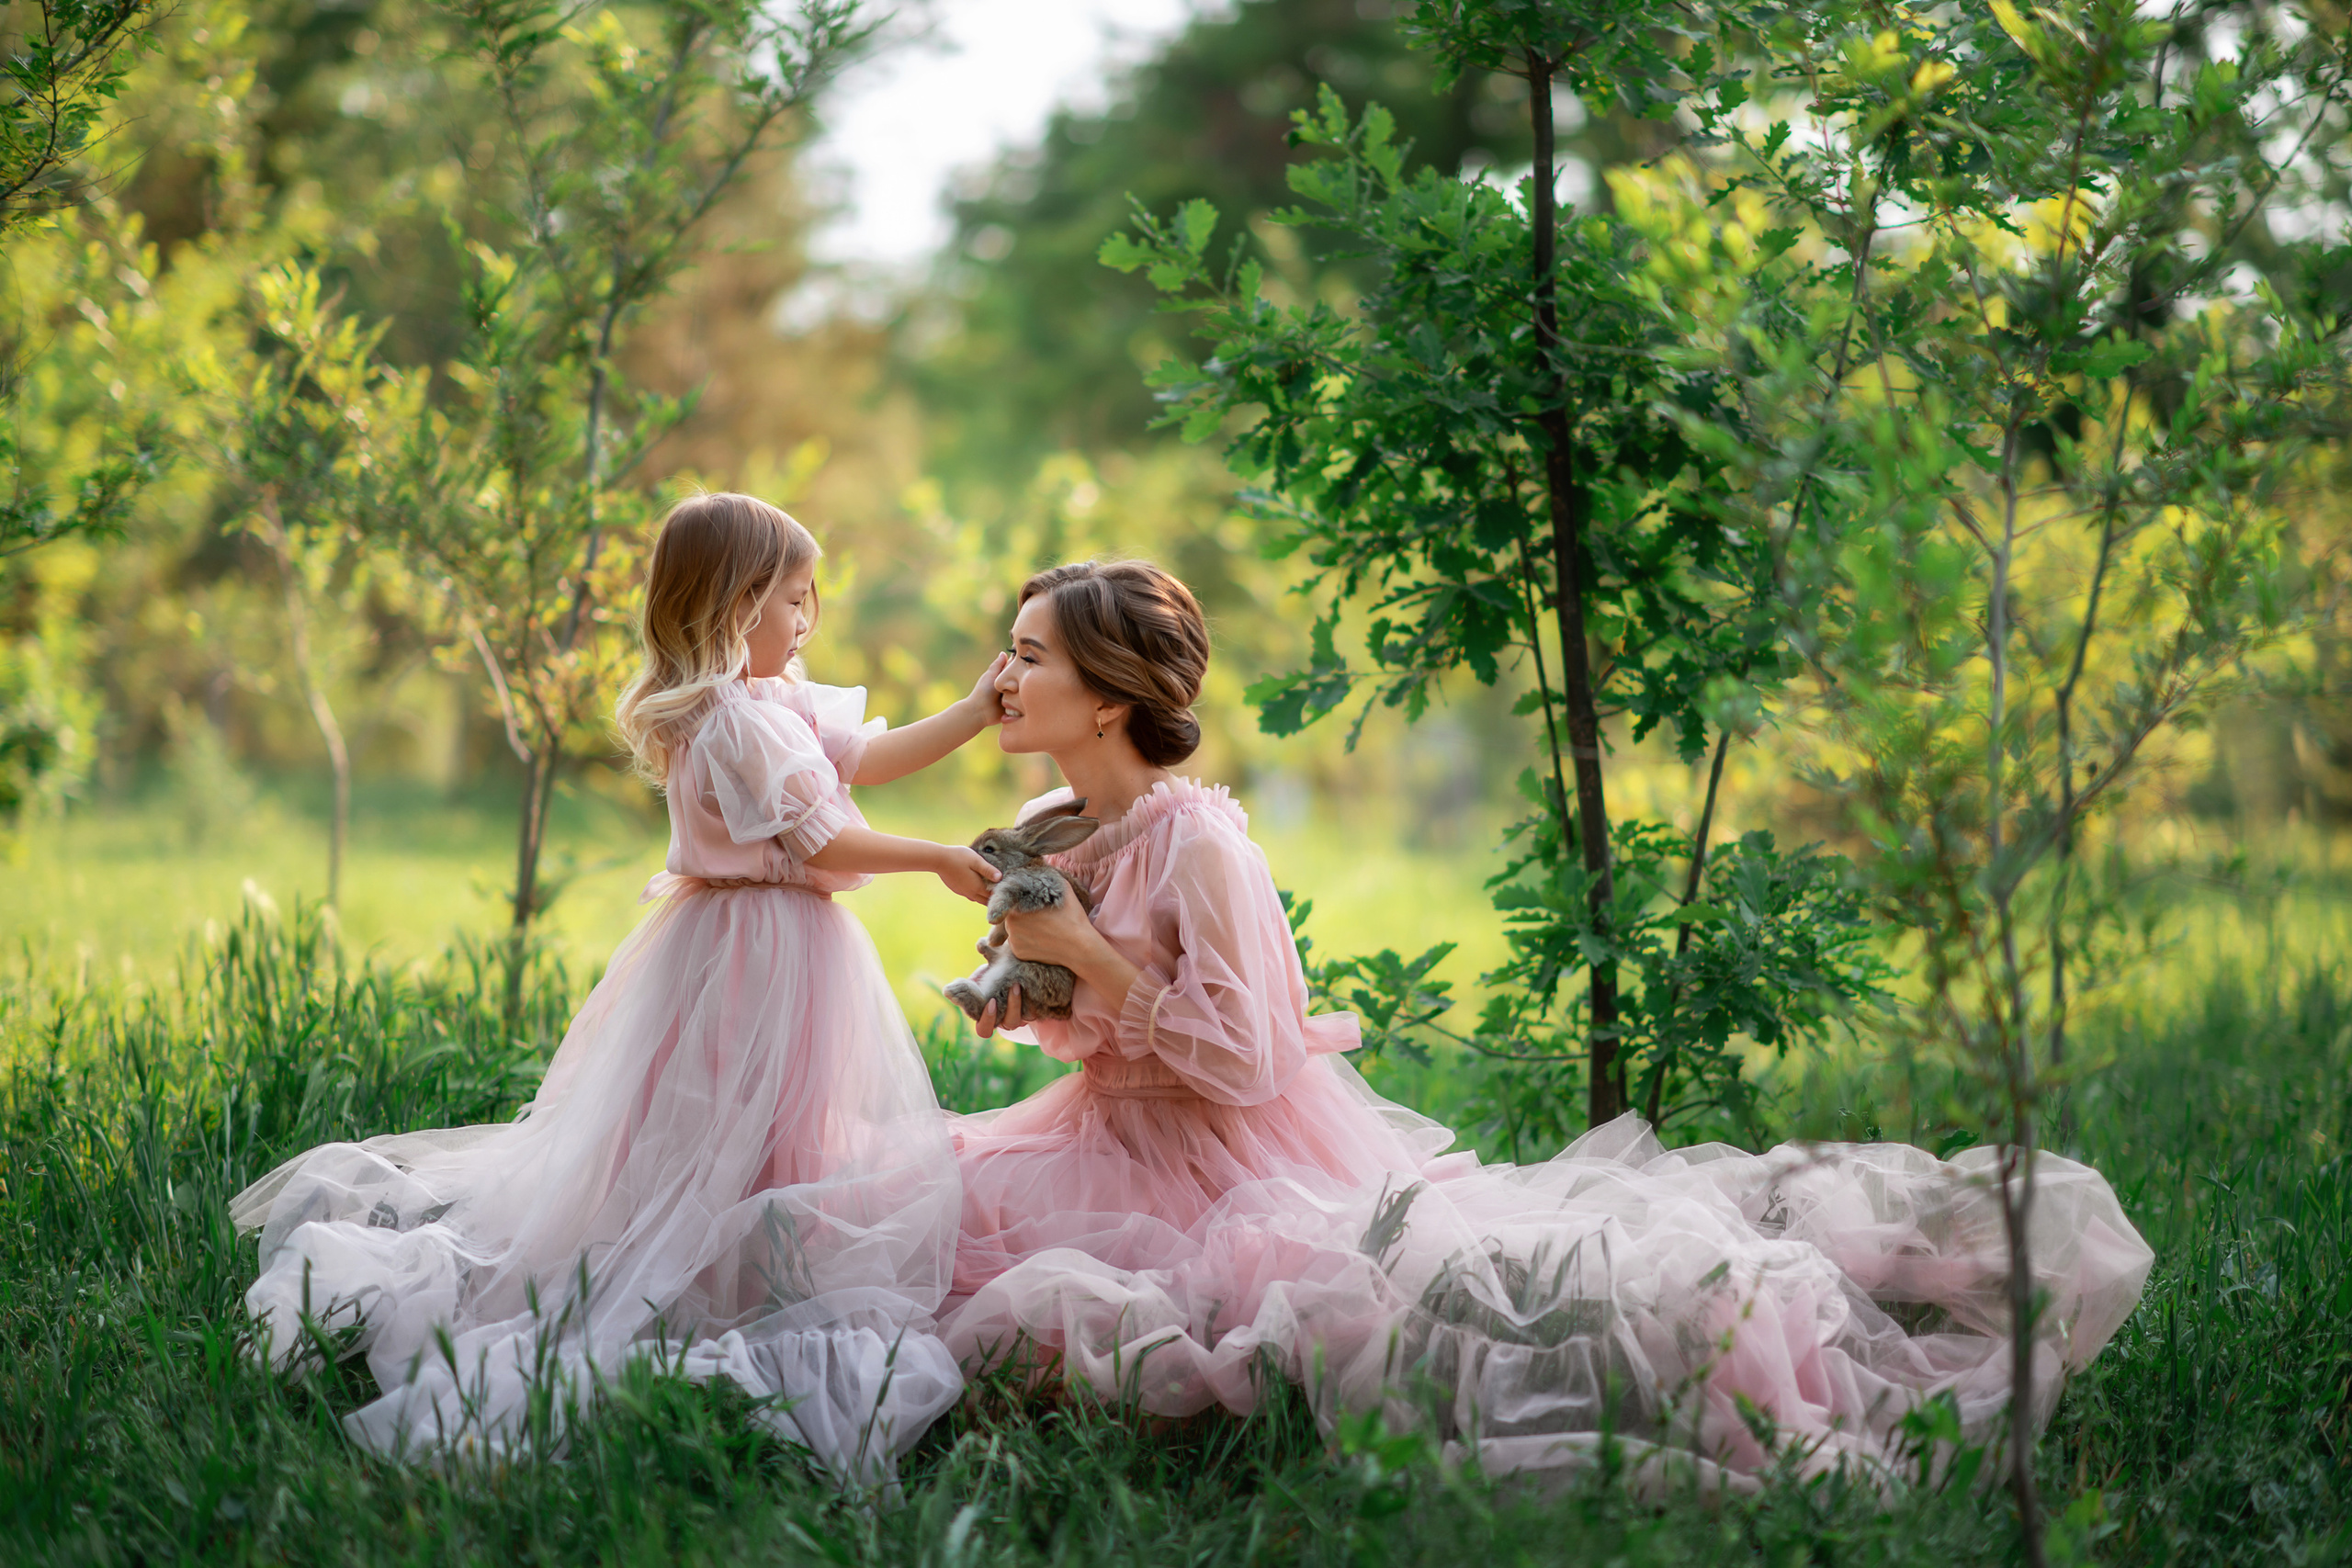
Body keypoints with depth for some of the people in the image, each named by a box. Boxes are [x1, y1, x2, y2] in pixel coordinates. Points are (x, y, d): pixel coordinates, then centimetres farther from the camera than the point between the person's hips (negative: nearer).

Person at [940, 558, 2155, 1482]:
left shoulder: (1198, 845, -20)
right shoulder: (1047, 835, 5)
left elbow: (1243, 1059, -22)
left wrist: (1089, 954, -22)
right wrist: (1024, 1001, -4)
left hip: (1253, 1152, -9)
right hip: (1123, 1149, 9)